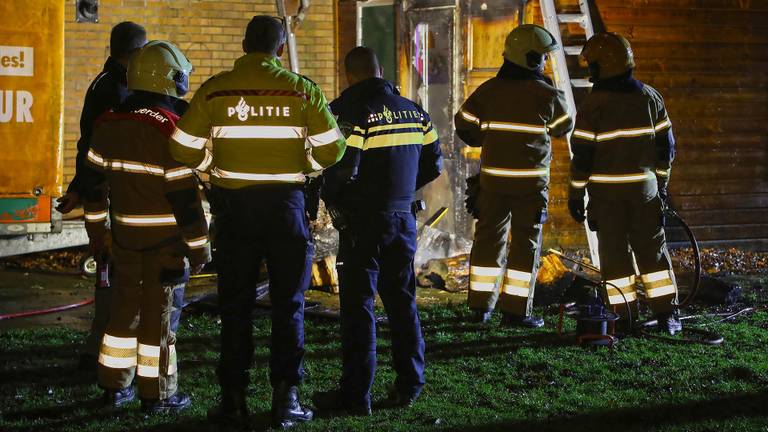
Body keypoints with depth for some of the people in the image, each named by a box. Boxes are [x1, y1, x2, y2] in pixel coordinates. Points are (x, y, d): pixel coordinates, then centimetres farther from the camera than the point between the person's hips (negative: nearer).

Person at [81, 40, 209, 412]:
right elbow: (184, 193, -17)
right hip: (163, 237, -6)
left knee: (125, 305, 16)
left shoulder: (108, 123, 3)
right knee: (157, 310, 0)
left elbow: (94, 180, 11)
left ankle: (114, 385, 23)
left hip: (124, 232, 6)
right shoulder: (168, 129, -18)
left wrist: (96, 226, 22)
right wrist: (198, 245, -10)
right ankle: (157, 393, 7)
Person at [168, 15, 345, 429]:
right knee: (287, 303, 9)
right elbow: (331, 149, -4)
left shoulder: (214, 89, -3)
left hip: (233, 205, 1)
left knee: (235, 304, 10)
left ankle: (234, 399, 11)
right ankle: (286, 398, 8)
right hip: (285, 203, -1)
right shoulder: (301, 89, -3)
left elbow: (184, 149, -3)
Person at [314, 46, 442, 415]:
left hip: (362, 222, -6)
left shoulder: (350, 112, -13)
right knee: (402, 302, 15)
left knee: (358, 306, -1)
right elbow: (433, 165, 13)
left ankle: (356, 394, 0)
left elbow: (342, 169, -21)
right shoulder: (414, 112, 8)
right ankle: (408, 385, 20)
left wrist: (329, 197, 0)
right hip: (403, 218, 6)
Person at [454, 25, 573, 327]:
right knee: (525, 243, 3)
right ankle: (515, 310, 3)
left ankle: (481, 306, 15)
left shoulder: (488, 90, 0)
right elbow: (563, 127, 7)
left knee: (488, 238, 12)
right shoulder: (546, 95, -8)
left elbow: (464, 126, 6)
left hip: (493, 177, 4)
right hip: (530, 178, -3)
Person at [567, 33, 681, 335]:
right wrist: (662, 182, 19)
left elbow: (582, 155, -9)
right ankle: (666, 314, 9)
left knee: (614, 253, 4)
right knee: (653, 249, 11)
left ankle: (624, 317, 5)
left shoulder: (593, 105, -11)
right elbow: (665, 144, 9)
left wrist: (576, 194, 0)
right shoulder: (650, 97, 3)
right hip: (644, 185, 3)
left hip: (606, 190, -3)